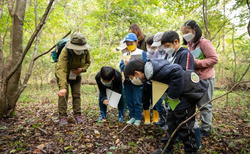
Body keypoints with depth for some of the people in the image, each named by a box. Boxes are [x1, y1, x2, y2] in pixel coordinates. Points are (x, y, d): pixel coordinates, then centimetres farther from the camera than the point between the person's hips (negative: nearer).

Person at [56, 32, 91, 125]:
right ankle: (62, 117, -3)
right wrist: (63, 87, -56)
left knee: (76, 94, 1)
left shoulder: (86, 51, -21)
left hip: (76, 74, 4)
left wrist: (82, 69, -23)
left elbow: (88, 62, -1)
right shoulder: (65, 52, -37)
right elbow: (61, 70, -46)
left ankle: (77, 115, 10)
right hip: (63, 74, -4)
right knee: (63, 94, -12)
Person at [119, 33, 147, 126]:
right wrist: (125, 65, -13)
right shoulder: (125, 55, 12)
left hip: (137, 81, -4)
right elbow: (121, 67, 7)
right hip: (127, 81, 5)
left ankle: (138, 118, 14)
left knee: (137, 101, 0)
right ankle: (132, 117, 26)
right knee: (130, 101, 12)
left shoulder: (142, 53, -1)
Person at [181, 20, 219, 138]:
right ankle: (193, 126, 23)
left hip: (205, 79, -7)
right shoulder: (189, 45, 11)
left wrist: (195, 62, -24)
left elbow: (214, 59, -17)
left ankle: (205, 129, 18)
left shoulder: (204, 43, -12)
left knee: (204, 105, 4)